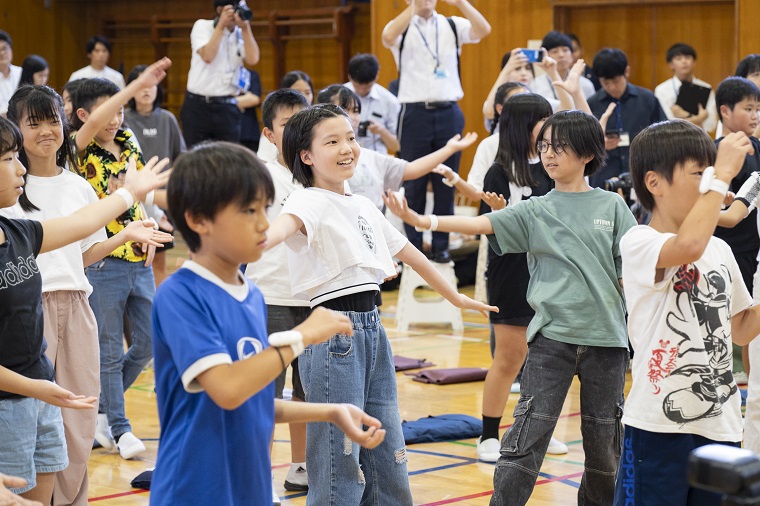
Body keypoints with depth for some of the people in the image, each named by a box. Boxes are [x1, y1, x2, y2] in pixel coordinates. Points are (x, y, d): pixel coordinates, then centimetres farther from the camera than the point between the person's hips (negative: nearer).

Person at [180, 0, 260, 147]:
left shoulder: (241, 35, 7)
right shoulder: (202, 26, -2)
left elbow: (252, 60, -10)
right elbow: (207, 56, -17)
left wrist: (245, 27, -12)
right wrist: (221, 25, -15)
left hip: (227, 107, 2)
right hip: (198, 104, -2)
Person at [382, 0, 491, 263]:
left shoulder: (452, 26, 8)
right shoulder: (402, 27, 4)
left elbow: (483, 30, -9)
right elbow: (388, 37, -20)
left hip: (449, 112, 2)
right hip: (415, 112, -2)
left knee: (446, 184, 5)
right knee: (414, 184, 2)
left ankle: (441, 246, 13)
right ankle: (413, 248, 9)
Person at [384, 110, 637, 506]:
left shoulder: (612, 206, 5)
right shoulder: (535, 212, 4)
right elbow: (481, 224, -7)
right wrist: (421, 220, -20)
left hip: (605, 338, 0)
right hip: (552, 336, 0)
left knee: (604, 442, 9)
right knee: (528, 435, -6)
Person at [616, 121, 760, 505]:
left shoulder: (720, 251, 10)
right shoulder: (638, 243, -10)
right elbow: (687, 246, -33)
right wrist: (721, 174, -25)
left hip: (720, 427, 6)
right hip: (658, 426, -6)